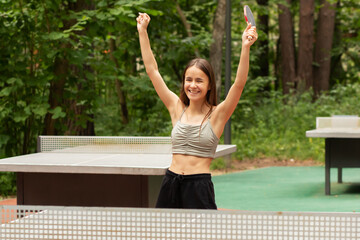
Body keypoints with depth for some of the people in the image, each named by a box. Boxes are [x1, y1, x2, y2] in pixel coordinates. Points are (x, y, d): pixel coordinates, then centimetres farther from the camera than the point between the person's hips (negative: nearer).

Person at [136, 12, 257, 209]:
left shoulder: (216, 115, -2)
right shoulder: (177, 108, 8)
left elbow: (239, 83, -15)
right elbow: (152, 70, 10)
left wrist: (246, 47, -26)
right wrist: (142, 31, 9)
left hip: (199, 186, -4)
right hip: (170, 184, 4)